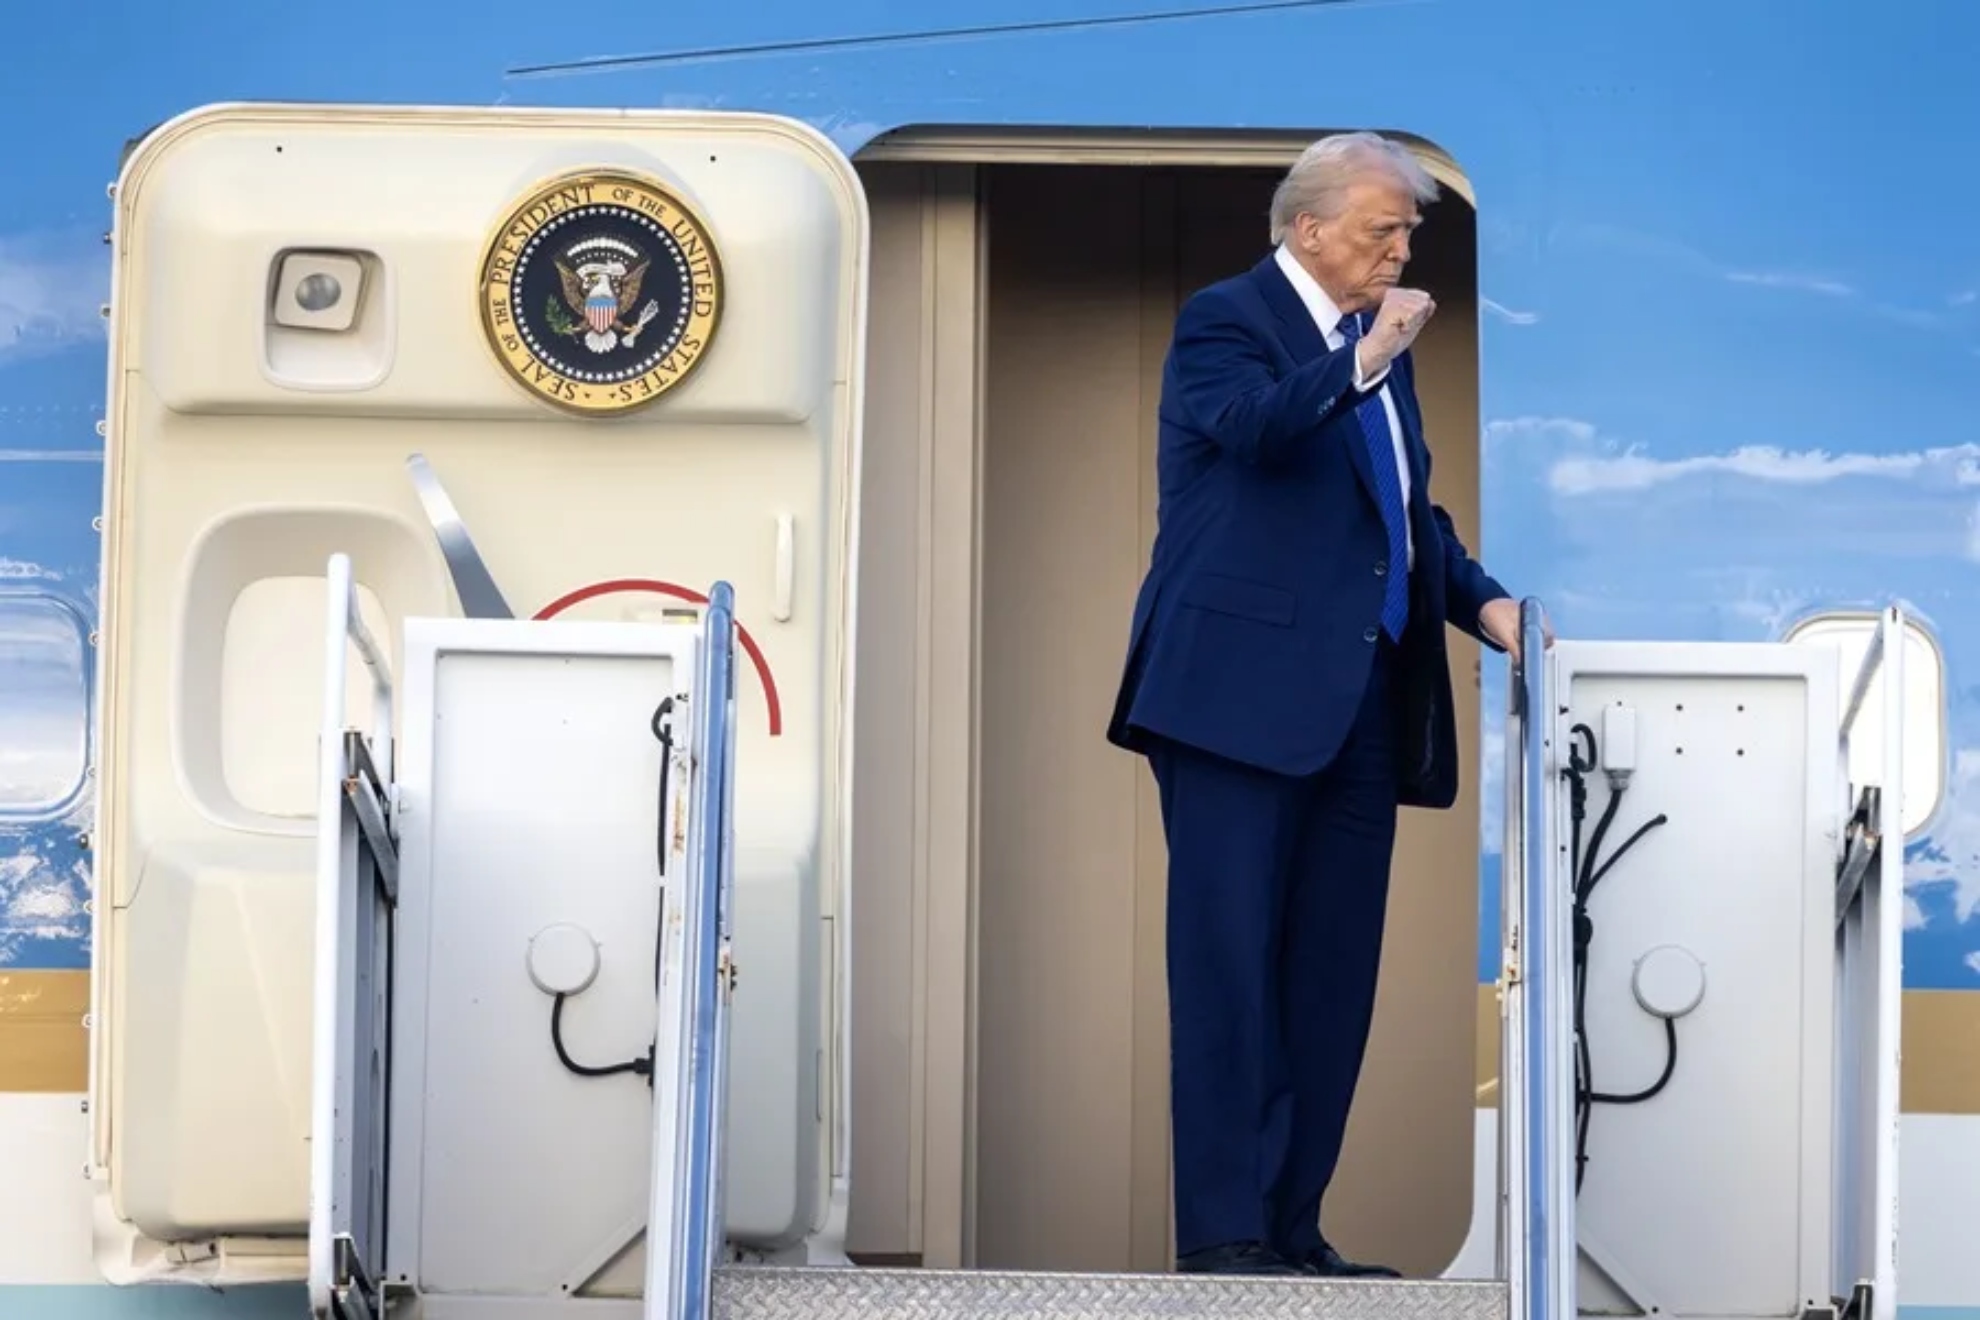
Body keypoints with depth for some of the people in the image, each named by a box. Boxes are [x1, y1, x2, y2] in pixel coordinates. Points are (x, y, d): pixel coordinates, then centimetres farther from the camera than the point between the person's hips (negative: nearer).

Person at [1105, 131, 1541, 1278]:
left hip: (1360, 704, 8)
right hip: (1244, 692, -8)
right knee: (1231, 961, -7)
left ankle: (1293, 1226, 11)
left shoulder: (1381, 344, 20)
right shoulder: (1225, 320, -2)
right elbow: (1256, 426, -23)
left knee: (1334, 973, 6)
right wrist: (1366, 358, -26)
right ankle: (1222, 1232, -6)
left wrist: (1482, 601, 11)